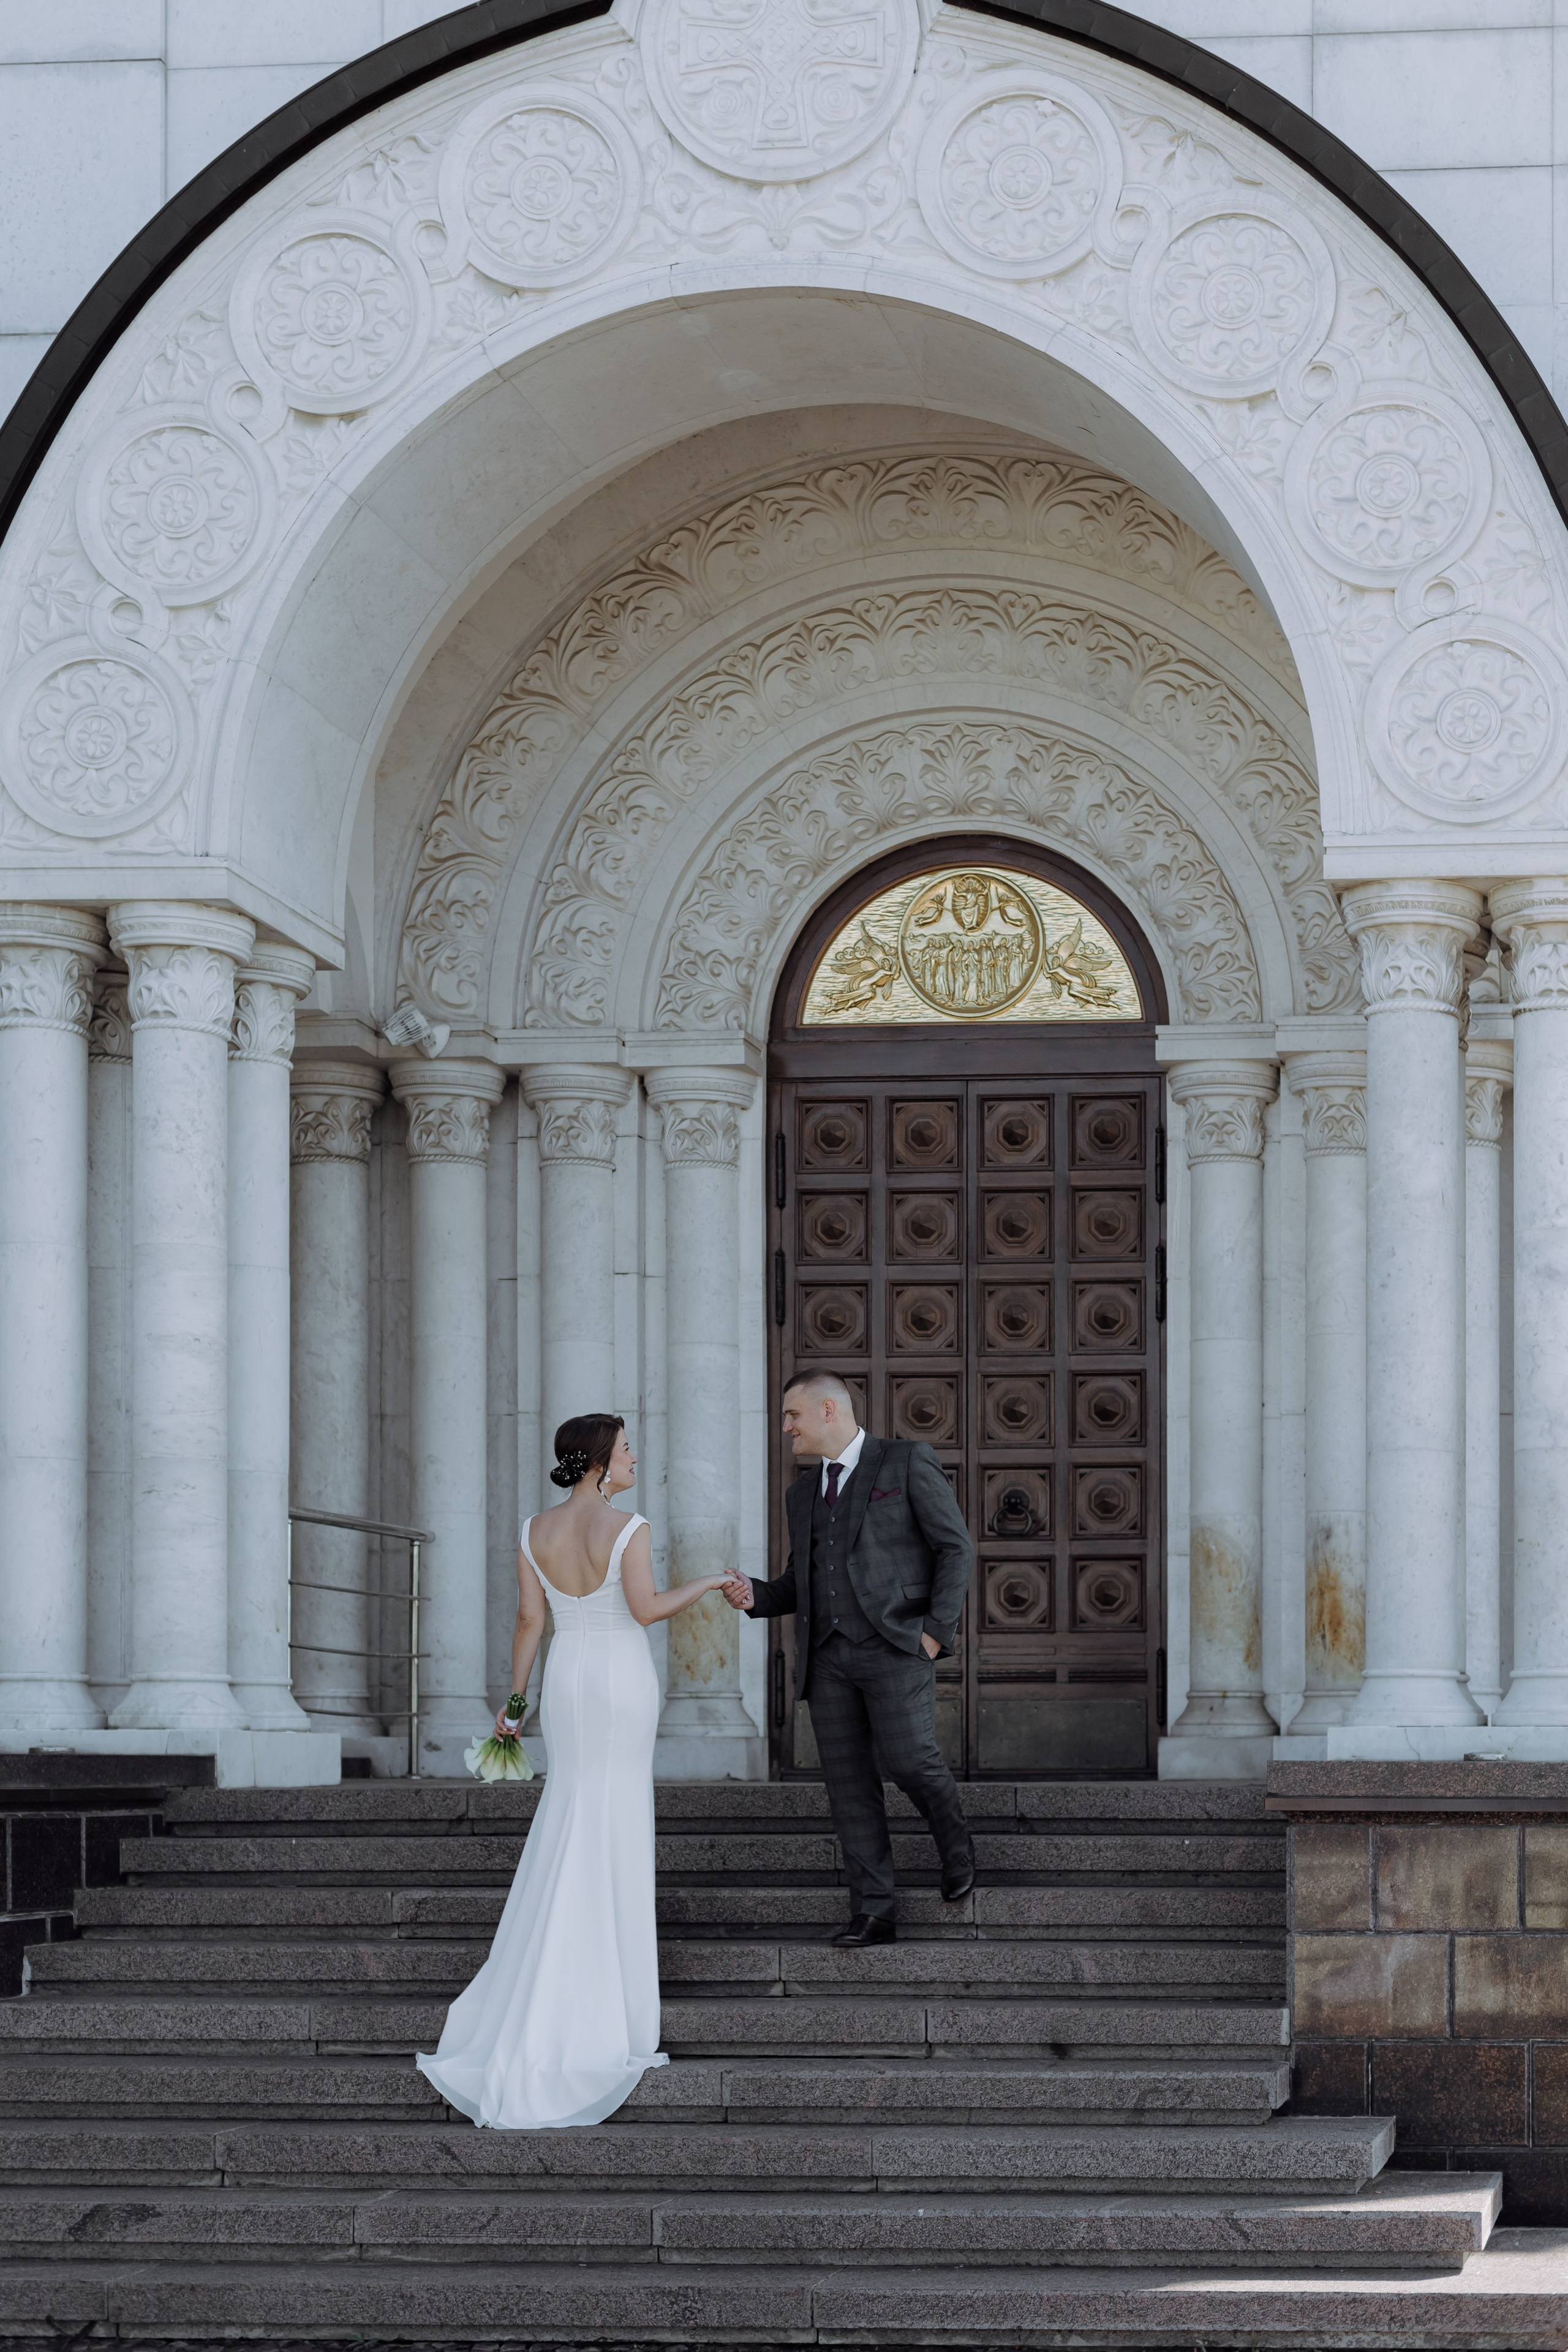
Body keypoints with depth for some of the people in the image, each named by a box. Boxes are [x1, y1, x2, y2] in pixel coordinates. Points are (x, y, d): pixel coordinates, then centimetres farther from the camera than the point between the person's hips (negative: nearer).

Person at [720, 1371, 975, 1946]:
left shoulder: (907, 1464, 0)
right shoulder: (803, 1494, 18)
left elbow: (955, 1548, -2)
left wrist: (938, 1630, -12)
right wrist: (755, 1597, -1)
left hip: (896, 1645, -6)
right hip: (829, 1656, 6)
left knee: (906, 1758, -20)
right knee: (850, 1784, -1)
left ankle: (953, 1837, 10)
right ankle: (872, 1914, 2)